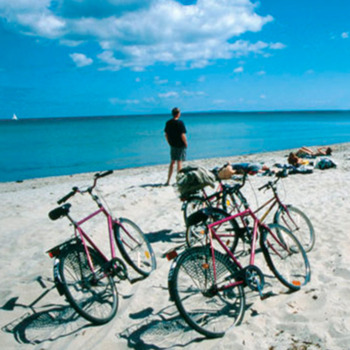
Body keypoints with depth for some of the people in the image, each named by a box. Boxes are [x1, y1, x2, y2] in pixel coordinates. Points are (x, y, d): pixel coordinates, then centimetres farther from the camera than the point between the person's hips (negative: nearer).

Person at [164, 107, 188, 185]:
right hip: (180, 145, -6)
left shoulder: (168, 122, 3)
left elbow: (166, 135, 8)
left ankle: (168, 181, 17)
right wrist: (186, 143, -5)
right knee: (179, 162, 1)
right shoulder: (180, 123, -15)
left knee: (172, 162, 15)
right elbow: (182, 135, -19)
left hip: (172, 145, 6)